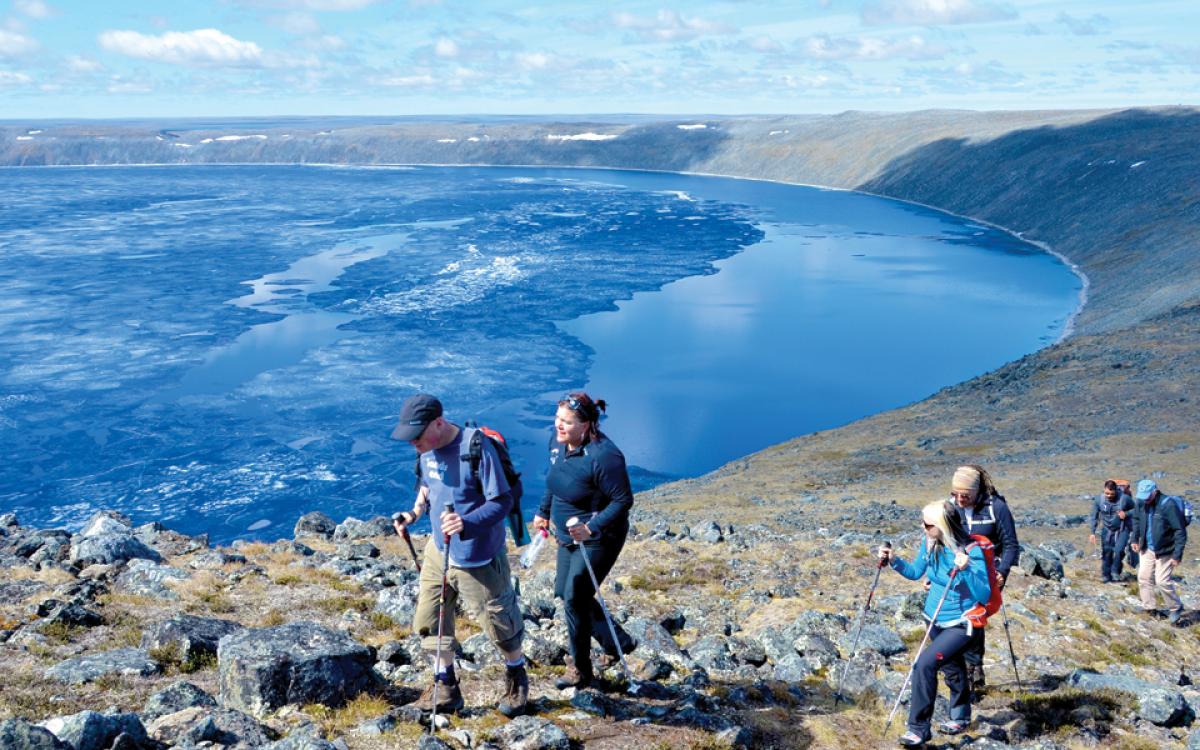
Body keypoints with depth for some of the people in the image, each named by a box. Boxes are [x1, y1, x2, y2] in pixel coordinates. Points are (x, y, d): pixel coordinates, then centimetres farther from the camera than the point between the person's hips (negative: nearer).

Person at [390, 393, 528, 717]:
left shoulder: (476, 449, -26)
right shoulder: (428, 450, -3)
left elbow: (502, 502, -24)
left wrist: (467, 524, -40)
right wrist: (414, 512, -3)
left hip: (477, 559, -7)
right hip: (439, 551, 7)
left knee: (500, 624, 11)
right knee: (429, 622, 11)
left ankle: (517, 680, 39)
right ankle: (446, 688, 30)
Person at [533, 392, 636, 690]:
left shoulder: (603, 456, -29)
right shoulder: (557, 441, -4)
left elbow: (623, 501, -25)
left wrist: (592, 527, -33)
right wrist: (544, 512, 18)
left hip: (598, 539, -9)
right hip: (568, 534, 9)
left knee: (575, 598, -4)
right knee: (565, 593, 15)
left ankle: (580, 671, 16)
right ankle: (618, 642, 32)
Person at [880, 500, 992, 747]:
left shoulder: (971, 551, -26)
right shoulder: (929, 543, -8)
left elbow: (984, 596, -29)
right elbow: (915, 572, 8)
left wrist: (966, 570, -43)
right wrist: (894, 561, -9)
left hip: (961, 624, -7)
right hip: (935, 619, 7)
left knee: (925, 664, -20)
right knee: (952, 668, 25)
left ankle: (919, 728, -8)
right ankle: (961, 717, 48)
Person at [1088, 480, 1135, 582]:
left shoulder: (1125, 498, -16)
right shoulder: (1099, 500, -11)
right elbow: (1093, 517, -2)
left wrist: (1126, 514, -20)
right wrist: (1092, 532, -7)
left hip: (1122, 529, -2)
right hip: (1107, 530, 2)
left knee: (1119, 550, -17)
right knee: (1106, 553, 5)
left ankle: (1115, 572, 4)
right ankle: (1106, 576, 19)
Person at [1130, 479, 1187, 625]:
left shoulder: (1168, 505, -24)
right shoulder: (1142, 503, -5)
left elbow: (1180, 531, -20)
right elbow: (1136, 519, 16)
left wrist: (1178, 554, -20)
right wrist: (1135, 539, 13)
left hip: (1165, 551, -7)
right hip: (1147, 548, 7)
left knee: (1162, 581, -6)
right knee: (1144, 577, 10)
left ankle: (1176, 608, 16)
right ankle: (1149, 607, 26)